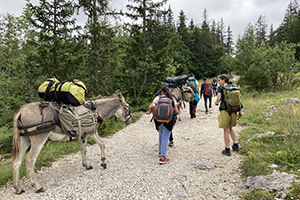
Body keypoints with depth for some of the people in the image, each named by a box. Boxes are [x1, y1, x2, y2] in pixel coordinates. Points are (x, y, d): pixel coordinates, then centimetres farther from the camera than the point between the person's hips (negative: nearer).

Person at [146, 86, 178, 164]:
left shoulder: (158, 97, 3)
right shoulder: (172, 98, 5)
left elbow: (150, 106, -9)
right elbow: (176, 111, -1)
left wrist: (149, 112, 11)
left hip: (159, 120, 2)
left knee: (161, 135, 26)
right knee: (165, 138, 2)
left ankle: (161, 151, 38)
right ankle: (162, 157, 3)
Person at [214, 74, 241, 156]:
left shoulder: (220, 87, -7)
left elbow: (219, 98, -22)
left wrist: (216, 102, 0)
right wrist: (239, 110, 15)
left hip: (225, 110, -6)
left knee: (226, 130, 4)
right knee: (230, 128, 24)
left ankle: (227, 150, 13)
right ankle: (236, 145, 30)